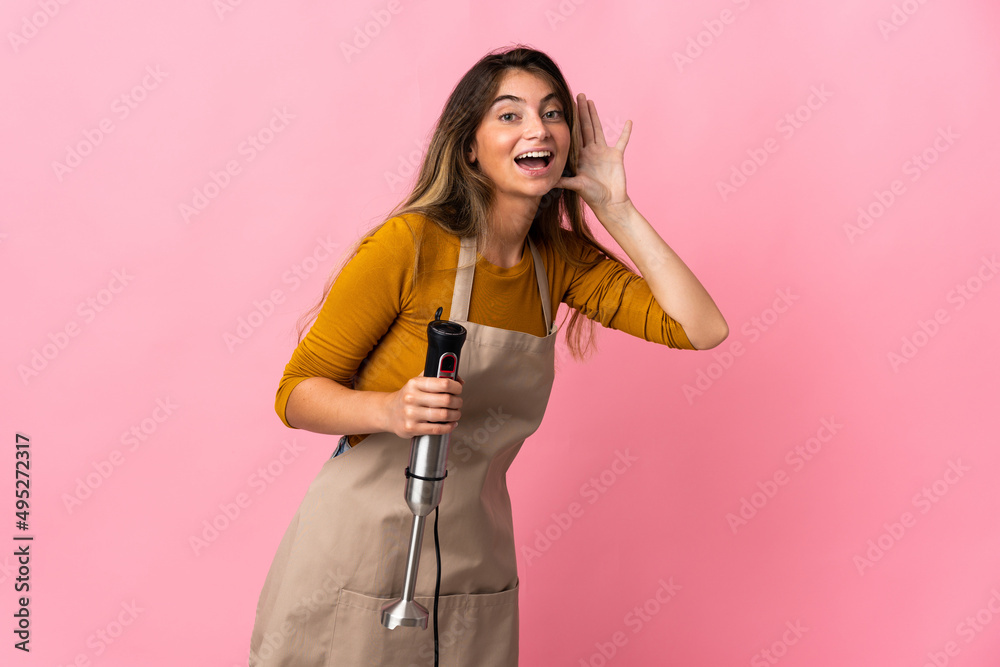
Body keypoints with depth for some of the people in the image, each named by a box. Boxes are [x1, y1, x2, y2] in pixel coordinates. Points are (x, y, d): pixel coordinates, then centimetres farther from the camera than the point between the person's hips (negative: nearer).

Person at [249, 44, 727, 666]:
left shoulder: (562, 259, 1)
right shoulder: (411, 243, -15)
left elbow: (702, 329, -5)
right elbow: (298, 392, -10)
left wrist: (616, 210, -8)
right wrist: (392, 410, -30)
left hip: (475, 568, 5)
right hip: (359, 556, -4)